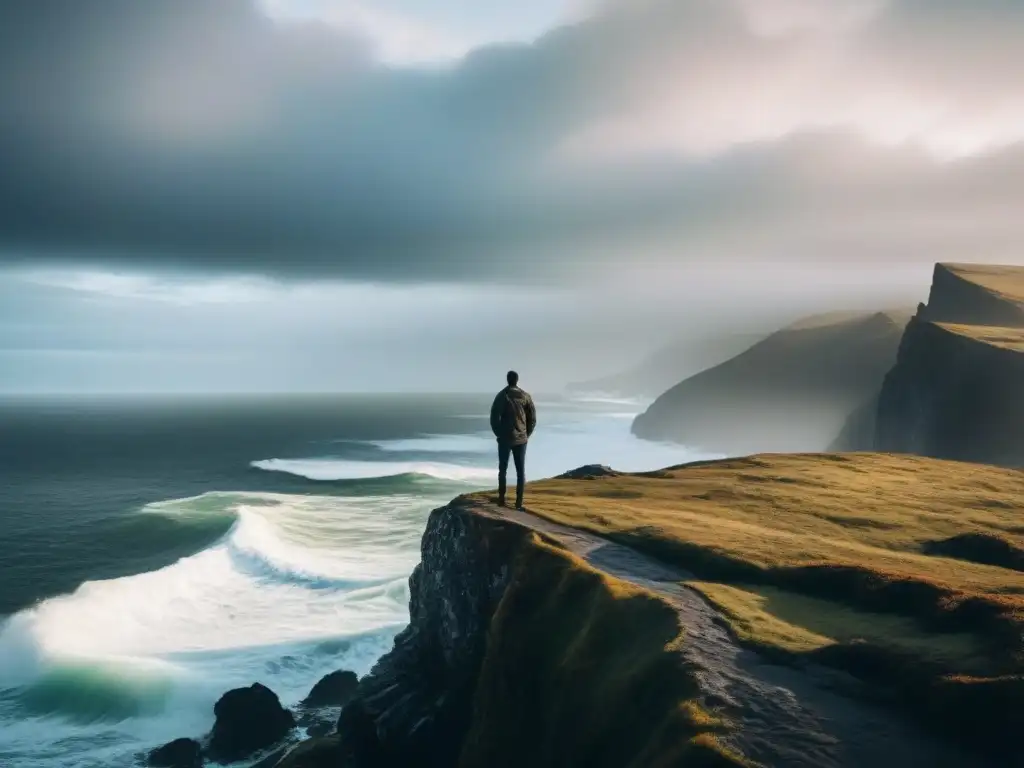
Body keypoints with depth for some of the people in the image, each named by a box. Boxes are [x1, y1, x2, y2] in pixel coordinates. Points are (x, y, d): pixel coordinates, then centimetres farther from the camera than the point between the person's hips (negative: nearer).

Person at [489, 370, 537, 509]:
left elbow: (494, 417, -12)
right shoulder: (525, 396, 1)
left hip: (505, 439, -2)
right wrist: (526, 435, 11)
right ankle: (519, 501, 3)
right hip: (521, 440, 2)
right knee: (521, 470, 6)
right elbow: (533, 418, 2)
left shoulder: (502, 396, -8)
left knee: (502, 469, 10)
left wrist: (498, 434, 2)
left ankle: (501, 499, 10)